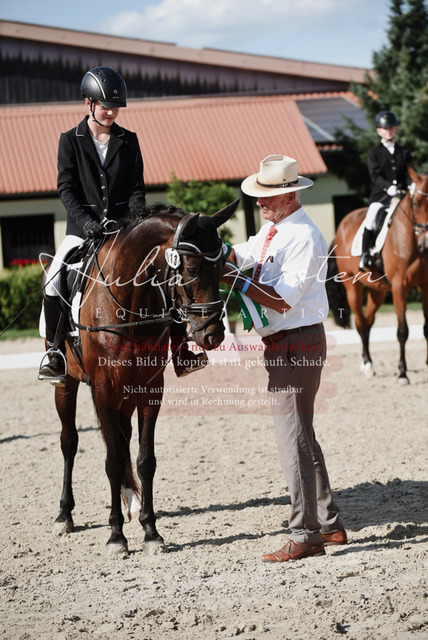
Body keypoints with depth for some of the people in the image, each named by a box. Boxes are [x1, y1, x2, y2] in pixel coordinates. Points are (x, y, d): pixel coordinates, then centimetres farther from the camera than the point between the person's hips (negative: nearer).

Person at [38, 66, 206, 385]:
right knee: (55, 279, -23)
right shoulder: (70, 141, 4)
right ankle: (55, 351, -5)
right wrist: (86, 222, -19)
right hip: (83, 229, -1)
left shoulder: (128, 141, 9)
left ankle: (180, 348, -9)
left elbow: (137, 189, 6)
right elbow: (67, 188, -3)